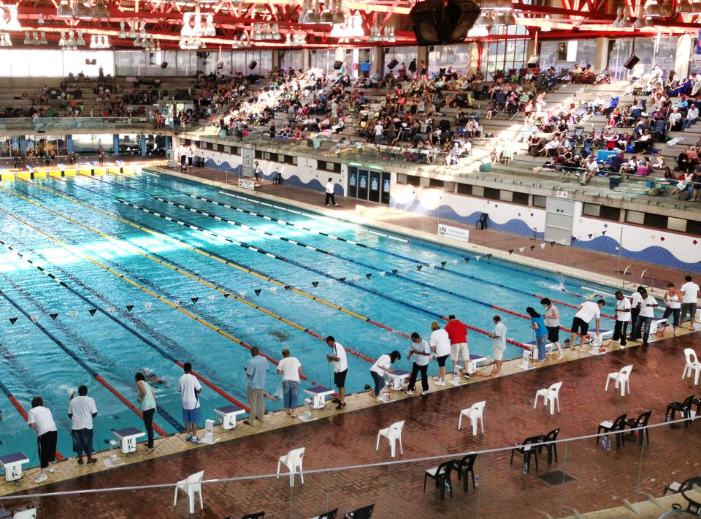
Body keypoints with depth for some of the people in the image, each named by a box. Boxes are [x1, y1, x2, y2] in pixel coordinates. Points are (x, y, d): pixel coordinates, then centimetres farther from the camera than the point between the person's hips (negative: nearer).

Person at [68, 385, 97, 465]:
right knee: (88, 443, 14)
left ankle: (80, 460, 28)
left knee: (78, 443, 17)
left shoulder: (73, 400, -1)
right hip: (87, 426, -2)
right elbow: (94, 414, -11)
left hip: (75, 426, 2)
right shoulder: (90, 400, -10)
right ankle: (89, 459, 27)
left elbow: (69, 414, 5)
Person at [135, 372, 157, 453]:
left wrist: (139, 398, -3)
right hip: (152, 406, 9)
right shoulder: (147, 383, 22)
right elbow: (153, 395, 16)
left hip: (147, 407, -9)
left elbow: (144, 392, -19)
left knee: (149, 427, -6)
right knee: (149, 426, 21)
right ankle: (150, 443, 31)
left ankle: (150, 447, -5)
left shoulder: (139, 382, -2)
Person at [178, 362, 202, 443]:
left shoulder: (181, 379, -2)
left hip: (185, 403, 5)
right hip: (193, 403, -5)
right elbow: (199, 390, -18)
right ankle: (194, 437, 8)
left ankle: (188, 435, 26)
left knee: (187, 420, 16)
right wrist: (199, 389, 3)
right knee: (194, 420, 4)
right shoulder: (193, 378, -18)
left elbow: (179, 390, 11)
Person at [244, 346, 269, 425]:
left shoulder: (251, 362, -25)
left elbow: (249, 375, -22)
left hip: (253, 385, -6)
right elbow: (266, 370, 6)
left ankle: (251, 421, 11)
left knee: (252, 404, 3)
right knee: (261, 401, 21)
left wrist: (246, 369, -4)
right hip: (262, 384, 6)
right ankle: (260, 417, 37)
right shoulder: (264, 359, -6)